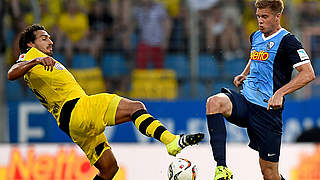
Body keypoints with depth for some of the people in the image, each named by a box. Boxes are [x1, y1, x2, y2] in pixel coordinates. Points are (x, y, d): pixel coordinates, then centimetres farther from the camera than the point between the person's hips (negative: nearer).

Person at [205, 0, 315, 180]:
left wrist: (279, 93, -26)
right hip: (245, 100, 6)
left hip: (268, 109, -6)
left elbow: (308, 74, -17)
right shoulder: (256, 37, 14)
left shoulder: (287, 41, -8)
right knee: (214, 102, -27)